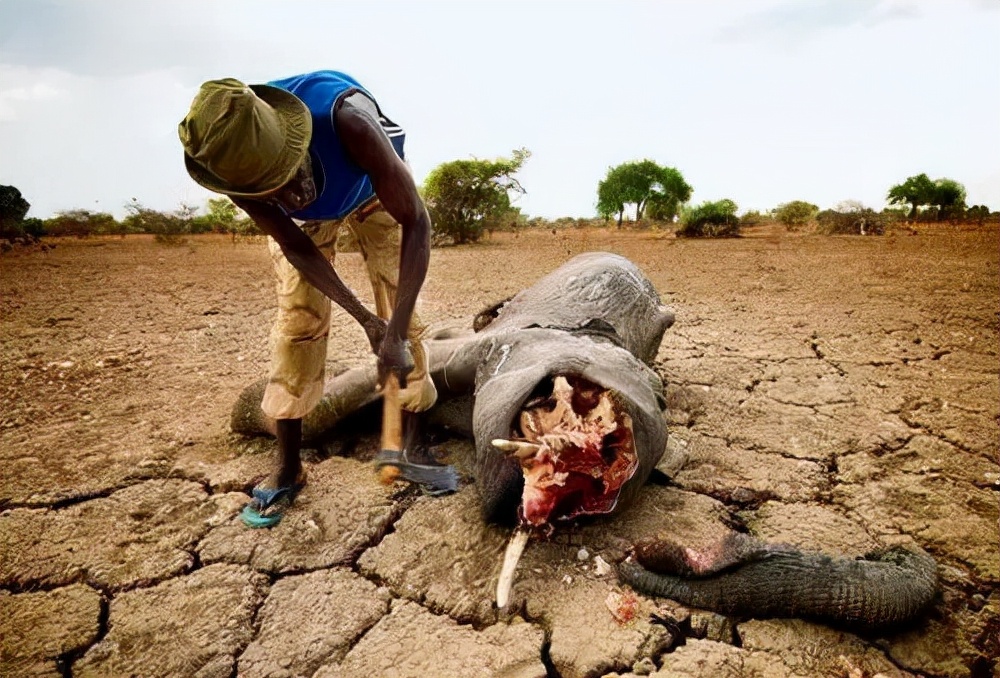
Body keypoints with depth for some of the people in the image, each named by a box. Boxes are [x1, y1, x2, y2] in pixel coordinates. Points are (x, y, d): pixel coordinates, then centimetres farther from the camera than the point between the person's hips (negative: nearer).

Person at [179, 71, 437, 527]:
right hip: (305, 217, 1)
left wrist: (395, 333, -46)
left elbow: (415, 220, -40)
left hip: (371, 188, -1)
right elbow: (295, 246, -22)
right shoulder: (239, 171, -34)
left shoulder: (345, 119, -45)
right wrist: (363, 316, -30)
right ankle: (288, 468, 4)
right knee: (297, 319, -7)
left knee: (401, 313, -11)